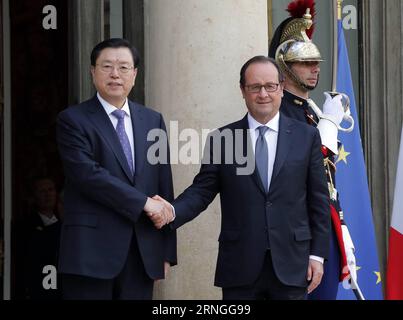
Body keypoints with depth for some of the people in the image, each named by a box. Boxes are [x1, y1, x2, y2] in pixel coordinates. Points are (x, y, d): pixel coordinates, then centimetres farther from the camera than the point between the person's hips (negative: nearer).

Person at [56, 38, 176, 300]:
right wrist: (143, 202, -14)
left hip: (144, 254, 4)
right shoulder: (73, 120, 0)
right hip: (92, 250, -4)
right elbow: (88, 174, -14)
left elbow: (165, 185, 13)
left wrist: (167, 251, 9)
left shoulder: (153, 121, 14)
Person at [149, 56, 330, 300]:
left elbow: (319, 201, 6)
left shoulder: (307, 136, 5)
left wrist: (317, 254, 1)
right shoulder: (222, 139, 5)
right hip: (240, 267, 0)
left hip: (291, 265, 0)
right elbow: (202, 190, 4)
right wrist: (173, 212, -15)